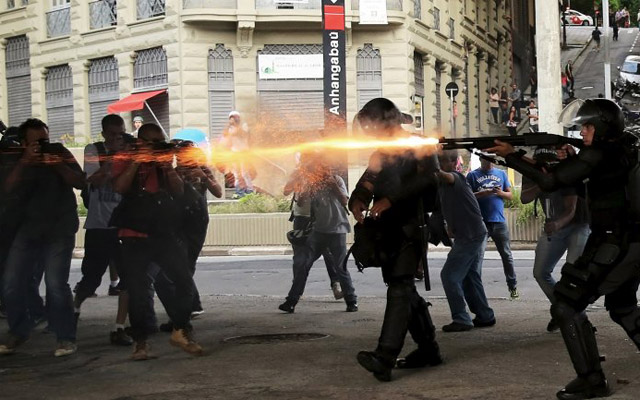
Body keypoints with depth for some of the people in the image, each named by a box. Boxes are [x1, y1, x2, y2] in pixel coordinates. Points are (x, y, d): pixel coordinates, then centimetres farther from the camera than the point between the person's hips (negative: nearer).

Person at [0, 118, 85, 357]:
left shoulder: (59, 152, 1)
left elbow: (80, 183, -9)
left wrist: (58, 165, -25)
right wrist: (25, 162, -24)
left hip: (60, 229, -3)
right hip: (28, 228, 4)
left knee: (55, 284, -18)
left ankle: (66, 338, -6)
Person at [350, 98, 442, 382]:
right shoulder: (380, 156, 19)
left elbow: (425, 178, -20)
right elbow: (365, 185, 10)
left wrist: (388, 200, -29)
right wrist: (357, 202, -16)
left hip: (411, 228, -8)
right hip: (388, 231, 8)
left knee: (399, 287, -18)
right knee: (405, 290, 12)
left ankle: (384, 358, -29)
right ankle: (428, 349, 23)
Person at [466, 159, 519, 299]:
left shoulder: (501, 174, 14)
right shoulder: (473, 175, 5)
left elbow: (510, 195, 14)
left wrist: (501, 193, -8)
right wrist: (482, 194, -18)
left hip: (499, 220, 2)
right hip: (480, 221, -2)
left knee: (507, 255, 5)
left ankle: (513, 286, 13)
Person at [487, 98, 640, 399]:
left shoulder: (598, 154, -14)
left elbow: (551, 182, -18)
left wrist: (511, 156, -13)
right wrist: (570, 160, 9)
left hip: (614, 246, -10)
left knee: (566, 307, -4)